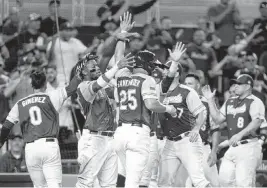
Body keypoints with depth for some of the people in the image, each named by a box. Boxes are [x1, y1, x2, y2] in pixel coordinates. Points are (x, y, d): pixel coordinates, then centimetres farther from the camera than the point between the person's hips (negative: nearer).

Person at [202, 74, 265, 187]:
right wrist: (210, 100, 12)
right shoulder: (230, 102, 19)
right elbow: (217, 119, 18)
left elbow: (257, 121, -20)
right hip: (232, 148, 8)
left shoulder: (254, 102, -6)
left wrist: (240, 134, -31)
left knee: (243, 183, -14)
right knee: (224, 179, 4)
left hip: (248, 147, -8)